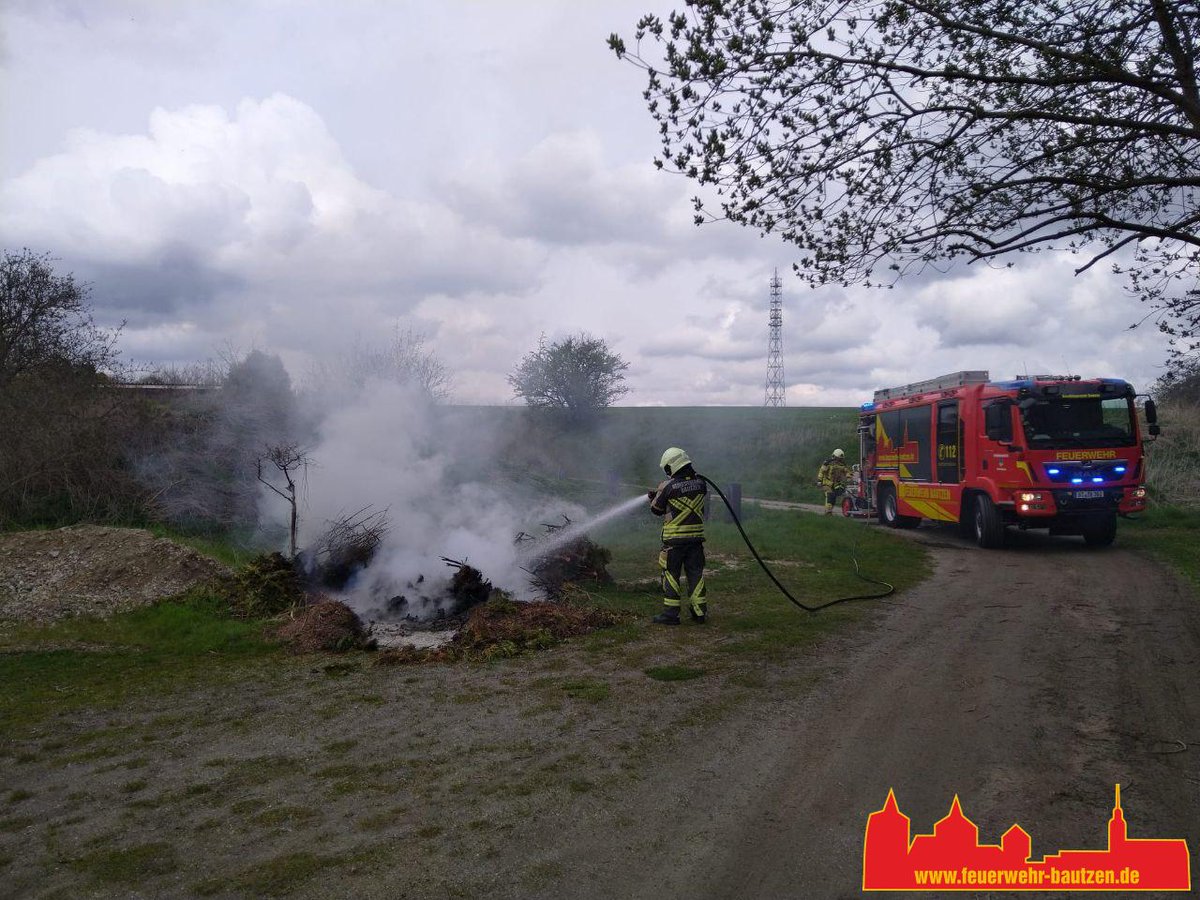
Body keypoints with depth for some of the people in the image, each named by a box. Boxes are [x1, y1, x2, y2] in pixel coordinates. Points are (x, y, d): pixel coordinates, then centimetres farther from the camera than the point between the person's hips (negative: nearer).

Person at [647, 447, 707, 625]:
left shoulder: (667, 486, -13)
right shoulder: (700, 483, 0)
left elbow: (656, 509, -1)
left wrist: (653, 497, 24)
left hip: (674, 538, -4)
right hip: (696, 536, 4)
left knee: (671, 574, 5)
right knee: (696, 573, 11)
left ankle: (671, 613, 6)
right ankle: (700, 612, 14)